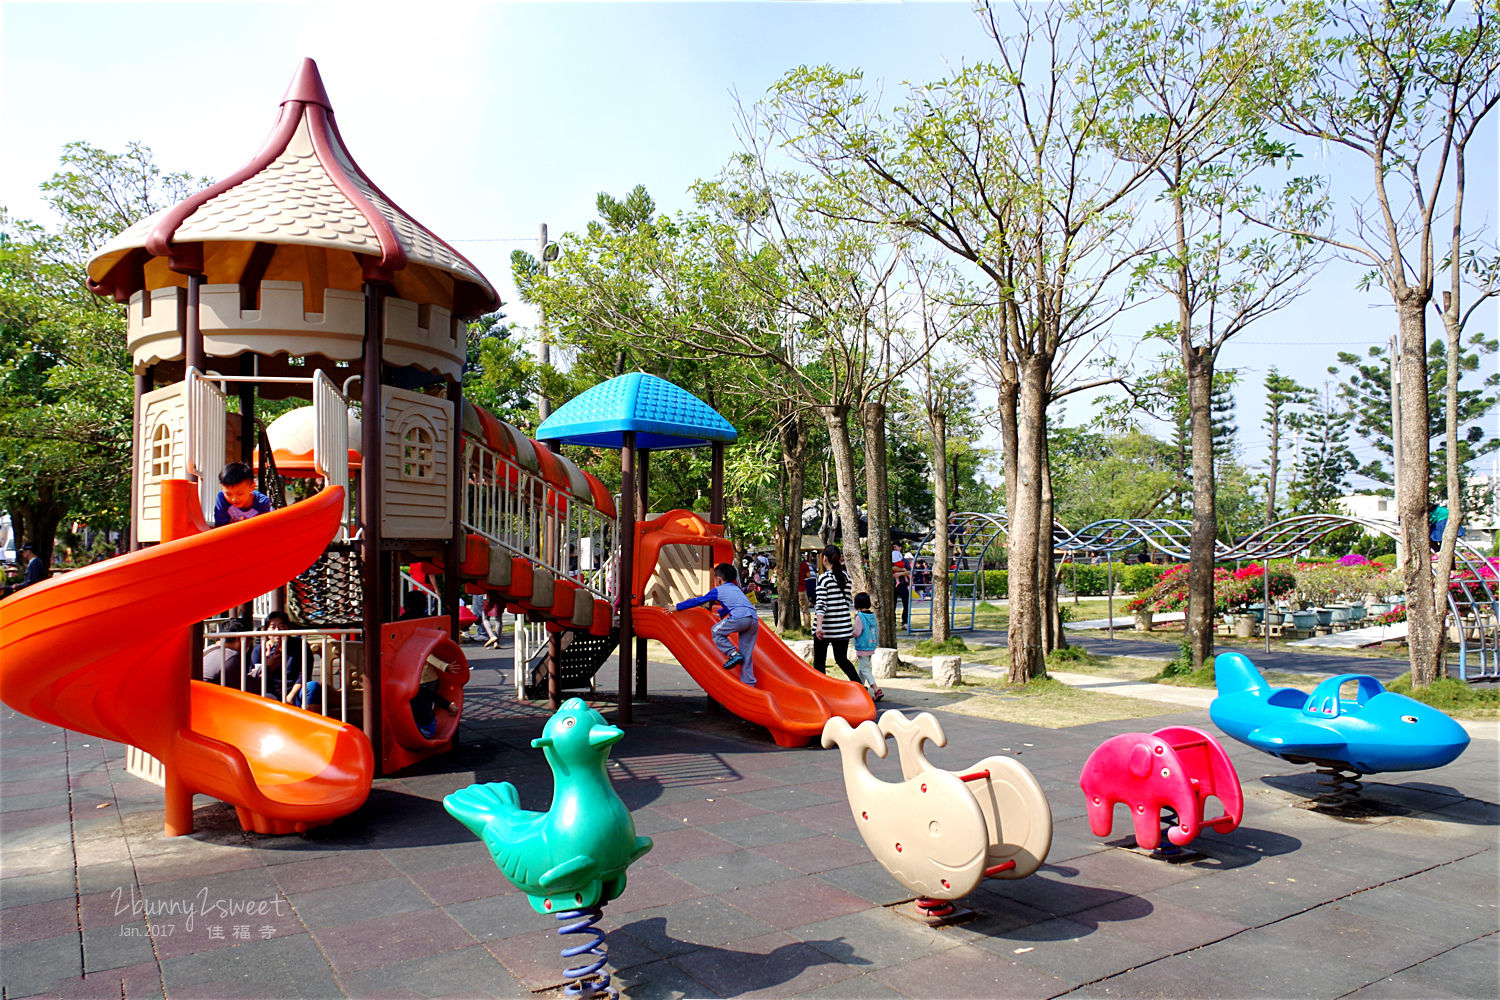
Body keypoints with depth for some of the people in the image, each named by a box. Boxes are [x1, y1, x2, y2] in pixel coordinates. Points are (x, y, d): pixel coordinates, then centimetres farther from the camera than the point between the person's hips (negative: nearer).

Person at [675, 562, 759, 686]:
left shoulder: (718, 590, 15)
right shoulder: (736, 588, 35)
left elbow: (698, 601, 18)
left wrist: (678, 606, 27)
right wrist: (721, 614, 71)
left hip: (740, 617, -7)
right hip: (754, 620, 7)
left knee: (716, 631, 14)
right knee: (746, 654, 12)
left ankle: (733, 653, -2)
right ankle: (748, 683, 11)